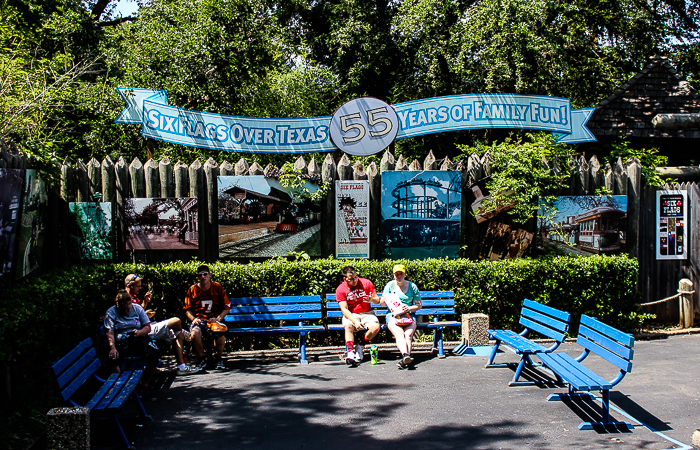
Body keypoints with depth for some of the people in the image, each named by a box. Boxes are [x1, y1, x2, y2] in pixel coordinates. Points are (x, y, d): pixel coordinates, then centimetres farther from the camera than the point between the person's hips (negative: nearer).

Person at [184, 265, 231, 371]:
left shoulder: (217, 287, 4)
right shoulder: (192, 289, 6)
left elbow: (227, 307, 6)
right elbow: (187, 309, 13)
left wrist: (218, 318, -10)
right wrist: (193, 318, -7)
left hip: (215, 319, -1)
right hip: (199, 320, 1)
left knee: (220, 333, -35)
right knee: (195, 332, -35)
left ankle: (219, 358, -6)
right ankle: (201, 359, -10)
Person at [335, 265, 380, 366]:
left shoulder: (366, 283, -2)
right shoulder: (340, 289, -6)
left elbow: (377, 299, 4)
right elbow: (344, 309, -12)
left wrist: (372, 300, -22)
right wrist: (355, 322, -27)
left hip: (367, 313, 2)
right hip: (350, 315, -1)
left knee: (375, 327, -28)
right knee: (348, 326, -35)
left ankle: (360, 346, -4)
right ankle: (351, 353, -39)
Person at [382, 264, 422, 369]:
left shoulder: (412, 286, 13)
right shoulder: (390, 285, 11)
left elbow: (419, 305, 14)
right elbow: (382, 304, 9)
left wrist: (409, 308, -7)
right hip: (393, 315, -1)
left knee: (408, 334, -30)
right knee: (399, 333, -33)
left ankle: (404, 360, -46)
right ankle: (405, 354, -55)